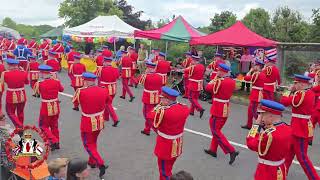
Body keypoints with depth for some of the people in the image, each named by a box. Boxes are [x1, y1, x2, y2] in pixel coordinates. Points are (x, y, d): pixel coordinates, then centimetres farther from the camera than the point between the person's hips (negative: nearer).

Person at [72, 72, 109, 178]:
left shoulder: (81, 92, -20)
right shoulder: (103, 91, -8)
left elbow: (75, 103, -1)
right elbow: (108, 101, 12)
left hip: (88, 123, -5)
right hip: (100, 122, 5)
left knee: (88, 145, 9)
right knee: (93, 142, 26)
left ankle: (101, 164, -6)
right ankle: (92, 162, 39)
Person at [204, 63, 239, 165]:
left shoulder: (219, 82, -20)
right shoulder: (232, 82, 5)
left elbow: (208, 88, -9)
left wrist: (215, 79, 2)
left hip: (218, 110, -8)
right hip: (226, 109, 9)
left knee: (216, 132, 0)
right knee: (217, 129, 20)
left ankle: (232, 151, -5)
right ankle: (213, 150, 30)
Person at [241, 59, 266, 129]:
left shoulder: (256, 74, -18)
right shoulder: (263, 74, 10)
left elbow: (246, 78, -16)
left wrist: (250, 71, -4)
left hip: (256, 95, -10)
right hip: (259, 94, 10)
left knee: (254, 111, -4)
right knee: (250, 109, 18)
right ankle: (249, 125, 28)